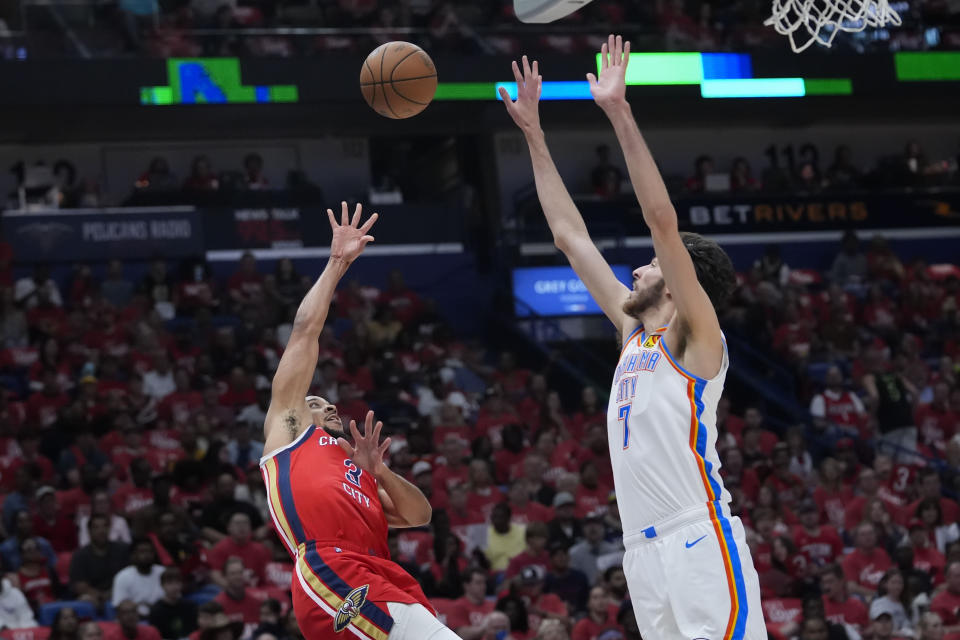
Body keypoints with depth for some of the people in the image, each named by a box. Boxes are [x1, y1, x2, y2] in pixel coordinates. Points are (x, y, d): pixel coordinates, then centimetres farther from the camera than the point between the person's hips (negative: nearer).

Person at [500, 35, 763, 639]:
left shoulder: (694, 337, -1)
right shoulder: (636, 331, 19)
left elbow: (662, 219, -12)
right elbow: (571, 236, 24)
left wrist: (620, 113, -15)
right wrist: (534, 134, 24)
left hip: (700, 541, -8)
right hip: (644, 552, 8)